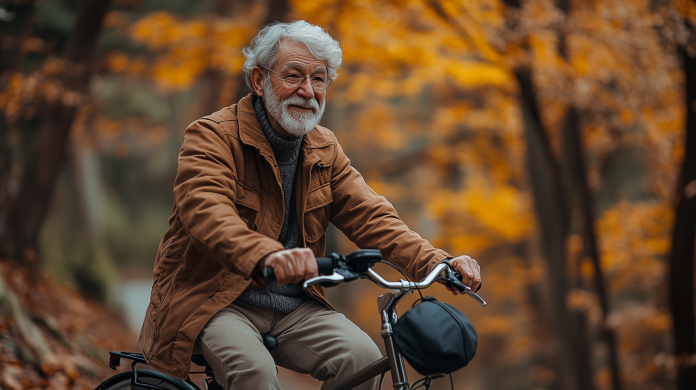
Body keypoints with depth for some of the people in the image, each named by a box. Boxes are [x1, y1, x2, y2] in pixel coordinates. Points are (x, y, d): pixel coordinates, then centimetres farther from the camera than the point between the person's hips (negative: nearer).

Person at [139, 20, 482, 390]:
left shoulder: (325, 150, 10)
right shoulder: (211, 136, -12)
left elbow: (370, 216, 1)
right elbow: (209, 215, -30)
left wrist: (437, 262, -18)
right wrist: (268, 257, -52)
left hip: (294, 307, 5)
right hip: (214, 301, -5)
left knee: (362, 358, -19)